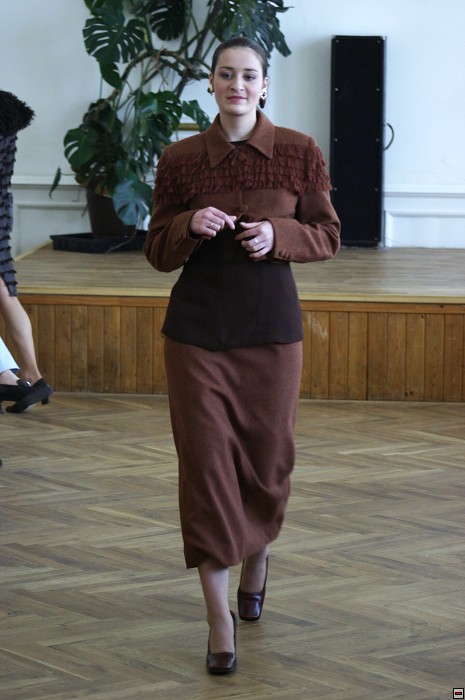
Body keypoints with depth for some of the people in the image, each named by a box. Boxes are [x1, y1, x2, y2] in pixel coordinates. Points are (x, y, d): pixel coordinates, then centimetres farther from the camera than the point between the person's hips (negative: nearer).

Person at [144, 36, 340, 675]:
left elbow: (328, 236, 4)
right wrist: (190, 226, -16)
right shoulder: (179, 160, -1)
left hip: (272, 327, 0)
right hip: (197, 328, 0)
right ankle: (220, 617, 2)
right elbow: (157, 252, 5)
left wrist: (279, 235, -15)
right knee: (205, 460, -3)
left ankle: (257, 554, 42)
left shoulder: (300, 154, -2)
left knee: (268, 454, 9)